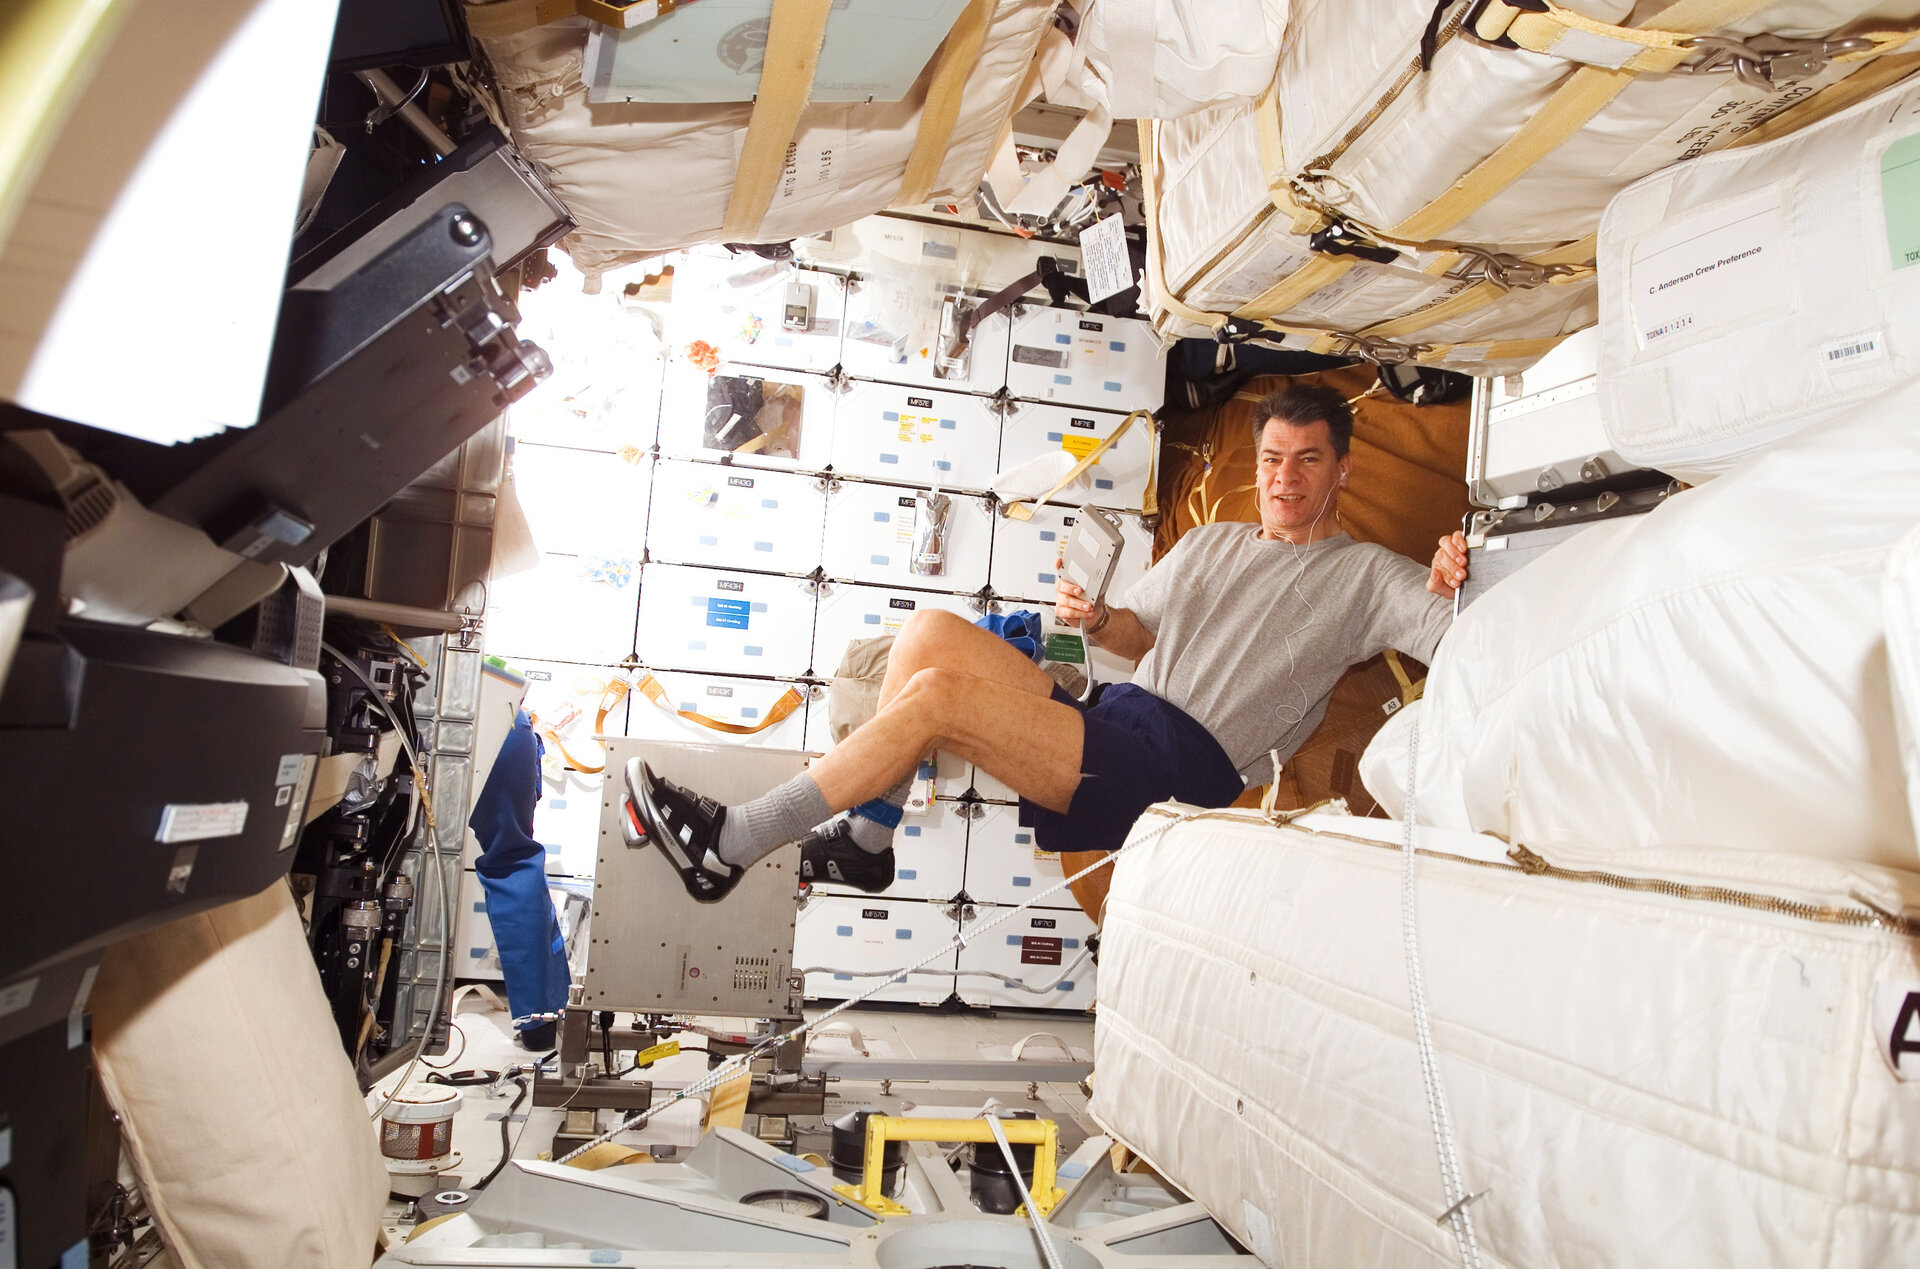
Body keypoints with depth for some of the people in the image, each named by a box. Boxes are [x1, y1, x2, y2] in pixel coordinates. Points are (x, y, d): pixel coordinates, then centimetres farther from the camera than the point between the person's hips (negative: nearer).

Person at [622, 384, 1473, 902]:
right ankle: (867, 838, -2)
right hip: (1115, 723, 7)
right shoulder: (1210, 544, 25)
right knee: (932, 631, -9)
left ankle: (730, 844, -11)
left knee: (939, 694, -23)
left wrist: (1451, 584, -29)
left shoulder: (1364, 573, 6)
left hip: (1180, 767, -7)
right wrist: (1097, 619, 5)